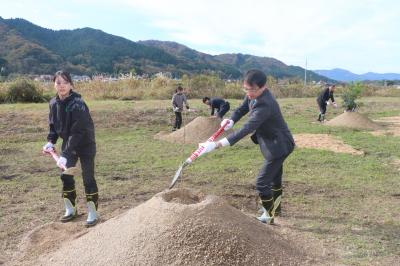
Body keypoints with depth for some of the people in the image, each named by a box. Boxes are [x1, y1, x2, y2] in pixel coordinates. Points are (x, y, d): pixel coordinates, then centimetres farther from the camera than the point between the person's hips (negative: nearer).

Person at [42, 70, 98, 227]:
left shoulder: (78, 104, -27)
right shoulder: (54, 103, -5)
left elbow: (77, 132, -30)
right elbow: (53, 125, 8)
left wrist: (65, 155, -33)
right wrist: (51, 142, -8)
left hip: (85, 145, -6)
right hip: (68, 144, 7)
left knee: (88, 178, -3)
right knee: (66, 176, 10)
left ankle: (92, 213, 10)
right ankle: (70, 209, 27)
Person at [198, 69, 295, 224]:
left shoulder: (264, 105, -36)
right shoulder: (253, 94, -9)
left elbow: (246, 129, -43)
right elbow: (242, 108, 4)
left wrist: (216, 145, -48)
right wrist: (231, 121, -21)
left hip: (279, 146, -9)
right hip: (274, 143, 9)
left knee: (262, 182, -6)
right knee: (275, 178, 27)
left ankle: (269, 216, 13)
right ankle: (275, 205, 49)